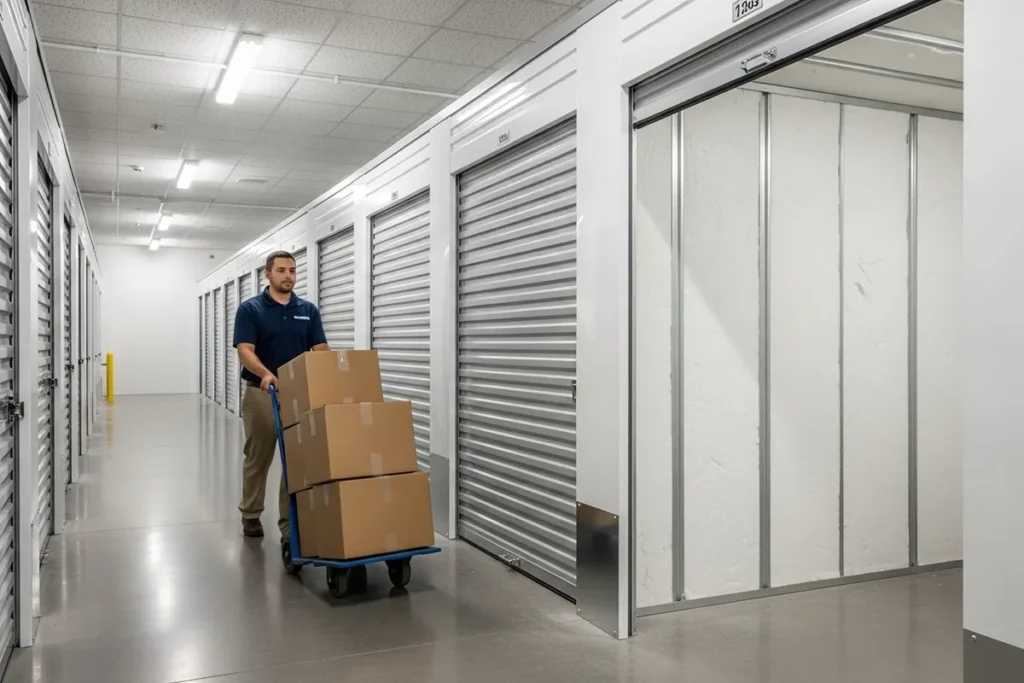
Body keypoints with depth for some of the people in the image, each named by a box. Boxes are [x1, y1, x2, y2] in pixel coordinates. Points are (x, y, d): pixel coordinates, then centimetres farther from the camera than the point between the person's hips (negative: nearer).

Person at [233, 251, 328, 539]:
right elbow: (245, 351, -16)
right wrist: (265, 373, -35)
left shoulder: (308, 310, 5)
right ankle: (250, 514, 27)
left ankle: (291, 520, 10)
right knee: (257, 459, 9)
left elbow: (320, 349, 1)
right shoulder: (250, 309, -6)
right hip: (261, 394, -3)